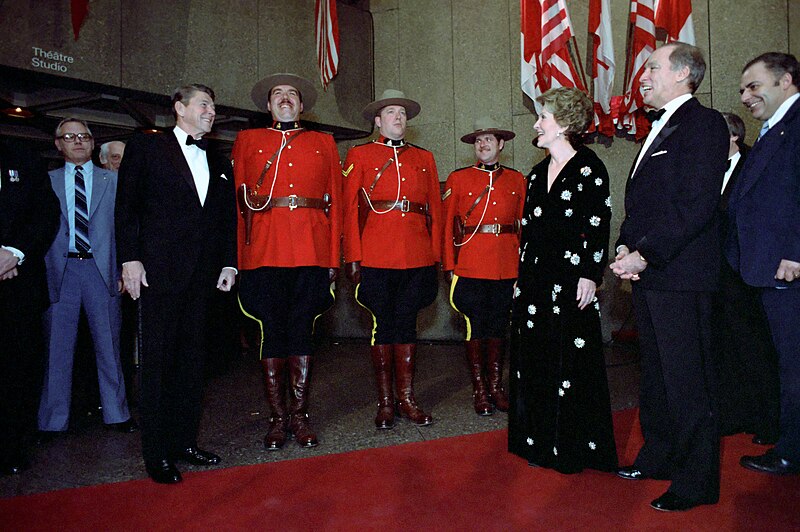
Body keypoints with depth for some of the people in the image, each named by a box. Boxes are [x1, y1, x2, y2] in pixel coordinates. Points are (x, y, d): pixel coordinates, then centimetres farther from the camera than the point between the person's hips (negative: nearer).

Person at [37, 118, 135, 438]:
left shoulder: (112, 181, 10)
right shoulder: (46, 182, 11)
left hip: (101, 268, 0)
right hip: (59, 269, 0)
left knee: (109, 345, 4)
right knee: (57, 347, 4)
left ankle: (116, 413, 15)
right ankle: (53, 421, 14)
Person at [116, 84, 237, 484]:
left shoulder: (219, 164, 18)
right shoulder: (145, 148, 4)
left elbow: (228, 218, 16)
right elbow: (127, 206, -2)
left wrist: (229, 263, 7)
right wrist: (130, 258, -10)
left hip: (202, 275, 5)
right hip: (159, 271, -5)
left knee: (192, 360, 9)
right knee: (157, 360, -1)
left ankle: (184, 441, 20)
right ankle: (156, 453, 8)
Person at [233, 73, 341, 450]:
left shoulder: (324, 143, 17)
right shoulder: (247, 140, 16)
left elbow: (335, 202, 11)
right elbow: (237, 201, 10)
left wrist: (334, 258, 4)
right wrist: (238, 256, 0)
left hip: (312, 252, 1)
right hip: (263, 252, 0)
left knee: (303, 333, 4)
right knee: (271, 333, 3)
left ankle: (300, 415, 16)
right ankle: (278, 418, 15)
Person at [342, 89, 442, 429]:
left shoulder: (424, 158, 17)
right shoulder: (359, 155, 8)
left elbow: (435, 209, 14)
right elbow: (350, 209, 1)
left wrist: (435, 254, 7)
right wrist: (353, 258, -6)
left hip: (417, 256, 3)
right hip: (376, 256, -2)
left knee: (407, 324, 7)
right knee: (382, 324, 3)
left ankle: (406, 399, 17)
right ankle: (385, 402, 14)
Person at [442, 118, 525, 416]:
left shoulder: (517, 179, 12)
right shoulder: (458, 179, 5)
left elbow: (525, 224, 12)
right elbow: (447, 225, 2)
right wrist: (449, 266, -3)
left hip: (507, 266, 2)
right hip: (471, 265, -2)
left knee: (499, 326, 9)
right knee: (475, 326, 1)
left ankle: (496, 387, 20)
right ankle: (480, 390, 12)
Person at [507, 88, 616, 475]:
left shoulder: (588, 168, -6)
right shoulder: (538, 173, 16)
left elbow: (599, 226, -11)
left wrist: (590, 275, -16)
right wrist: (522, 277, 14)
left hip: (570, 279, -7)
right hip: (535, 280, 7)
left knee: (571, 363, 0)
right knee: (535, 361, 10)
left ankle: (575, 447, 14)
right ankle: (542, 443, 23)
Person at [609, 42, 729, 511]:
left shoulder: (702, 123, -9)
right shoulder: (660, 129, 20)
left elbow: (697, 205, -19)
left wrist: (645, 255, -18)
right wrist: (626, 247, 4)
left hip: (680, 277, -9)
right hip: (649, 275, 9)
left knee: (688, 382, -2)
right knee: (656, 375, 17)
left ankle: (697, 482, 11)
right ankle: (659, 457, 31)